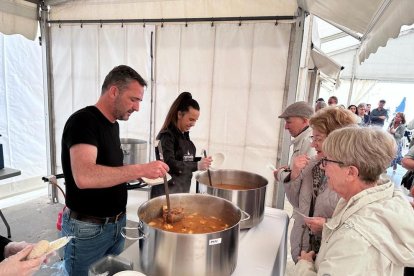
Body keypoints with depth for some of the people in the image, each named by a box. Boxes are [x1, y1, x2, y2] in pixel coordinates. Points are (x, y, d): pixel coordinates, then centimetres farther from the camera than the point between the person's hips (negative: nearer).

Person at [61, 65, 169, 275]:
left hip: (116, 223, 8)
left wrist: (141, 174, 1)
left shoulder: (113, 124, 7)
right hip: (87, 229, -8)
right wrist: (139, 169, -34)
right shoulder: (83, 121, -20)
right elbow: (84, 176, -35)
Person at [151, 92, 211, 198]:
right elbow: (169, 164, -24)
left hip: (183, 188, 8)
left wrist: (201, 160, -1)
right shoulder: (167, 135, -15)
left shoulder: (185, 134, 8)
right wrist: (197, 165, -31)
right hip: (167, 190, -7)